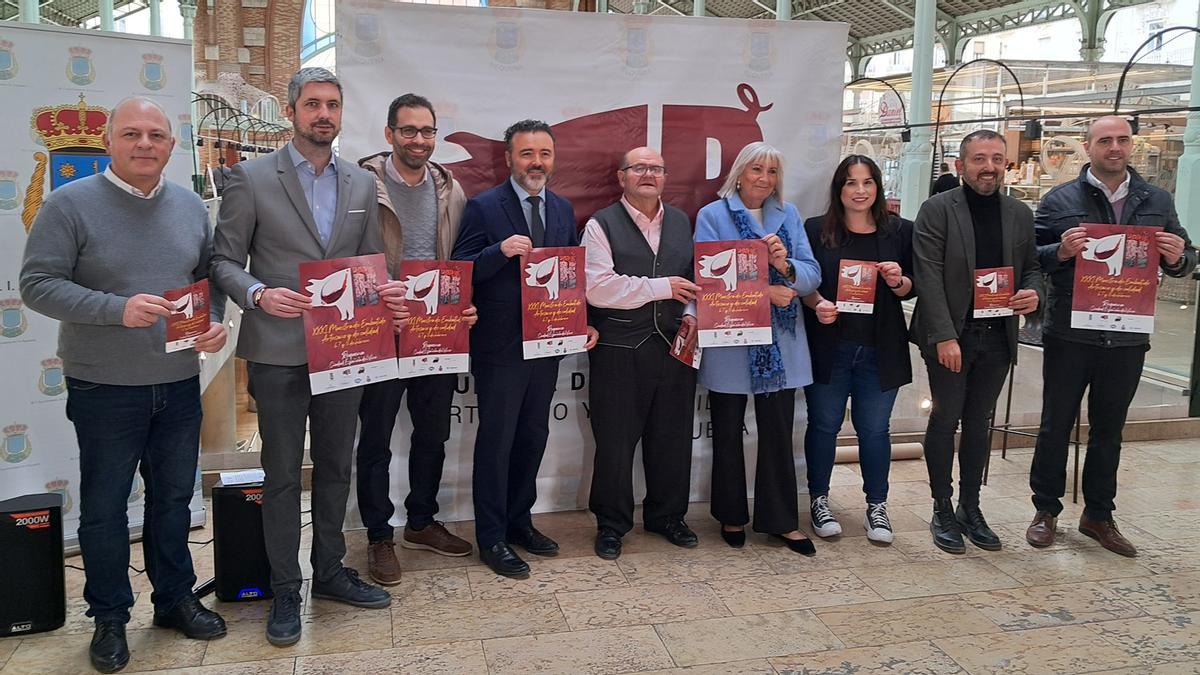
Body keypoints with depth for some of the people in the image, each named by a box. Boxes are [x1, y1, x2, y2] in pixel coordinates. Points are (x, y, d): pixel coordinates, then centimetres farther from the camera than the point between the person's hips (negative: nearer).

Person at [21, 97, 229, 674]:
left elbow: (210, 275, 14)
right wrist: (118, 309, -24)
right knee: (104, 508, 8)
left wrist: (215, 322, -5)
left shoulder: (190, 206, 6)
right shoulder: (71, 204, -9)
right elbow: (37, 284, -12)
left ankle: (175, 598, 32)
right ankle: (110, 617, 25)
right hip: (104, 390, -4)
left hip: (180, 386, 4)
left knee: (174, 498, 16)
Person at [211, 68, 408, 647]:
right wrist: (259, 294, -21)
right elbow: (225, 261, -3)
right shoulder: (251, 178, -3)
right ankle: (285, 590, 21)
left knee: (335, 467, 15)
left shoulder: (362, 184, 9)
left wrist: (387, 291, -8)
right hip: (279, 352, -4)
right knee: (282, 473, 7)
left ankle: (330, 572, 31)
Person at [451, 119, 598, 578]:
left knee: (533, 437, 16)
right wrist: (500, 251, -28)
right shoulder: (483, 208, -8)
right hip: (500, 347, -6)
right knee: (496, 441, 4)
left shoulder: (563, 210, 9)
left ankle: (519, 520, 33)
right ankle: (491, 537, 17)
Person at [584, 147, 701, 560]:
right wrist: (661, 287, -14)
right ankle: (611, 525, 21)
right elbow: (597, 288, -15)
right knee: (615, 441, 4)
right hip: (619, 352, -4)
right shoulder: (602, 225, -3)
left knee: (672, 438, 12)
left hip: (675, 347, 5)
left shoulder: (681, 222, 14)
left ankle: (667, 516, 31)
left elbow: (693, 280, 21)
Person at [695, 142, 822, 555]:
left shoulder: (789, 215, 9)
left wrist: (786, 266, -19)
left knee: (779, 433, 7)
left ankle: (782, 520, 21)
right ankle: (731, 516, 27)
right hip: (729, 345, -3)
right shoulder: (713, 215, -2)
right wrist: (762, 291, -20)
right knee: (728, 434, 11)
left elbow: (812, 276, 2)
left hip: (781, 344, 3)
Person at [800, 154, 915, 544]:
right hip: (828, 347, -1)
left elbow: (913, 289, 9)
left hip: (880, 350, 1)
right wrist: (817, 303, -17)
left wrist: (898, 282, -13)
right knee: (824, 424, 8)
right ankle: (819, 501, 23)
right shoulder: (816, 230, 1)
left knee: (874, 429, 8)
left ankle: (877, 505, 23)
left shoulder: (900, 232, 5)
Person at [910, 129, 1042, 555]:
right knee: (945, 420, 1)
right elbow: (928, 276, -12)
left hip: (998, 335, 4)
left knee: (978, 422, 12)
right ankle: (942, 511, 14)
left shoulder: (1020, 214, 10)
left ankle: (970, 508, 23)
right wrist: (944, 336, -19)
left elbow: (1031, 268, 18)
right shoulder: (937, 210, -6)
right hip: (950, 335, -4)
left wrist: (1032, 293, -6)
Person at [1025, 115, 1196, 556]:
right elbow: (1029, 257, -3)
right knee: (1055, 425, 6)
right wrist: (1061, 251, -23)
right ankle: (1046, 511, 20)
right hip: (1070, 336, -3)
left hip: (1127, 338, 3)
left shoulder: (1157, 201, 9)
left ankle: (1098, 516, 27)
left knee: (1109, 429, 14)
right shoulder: (1060, 200, -2)